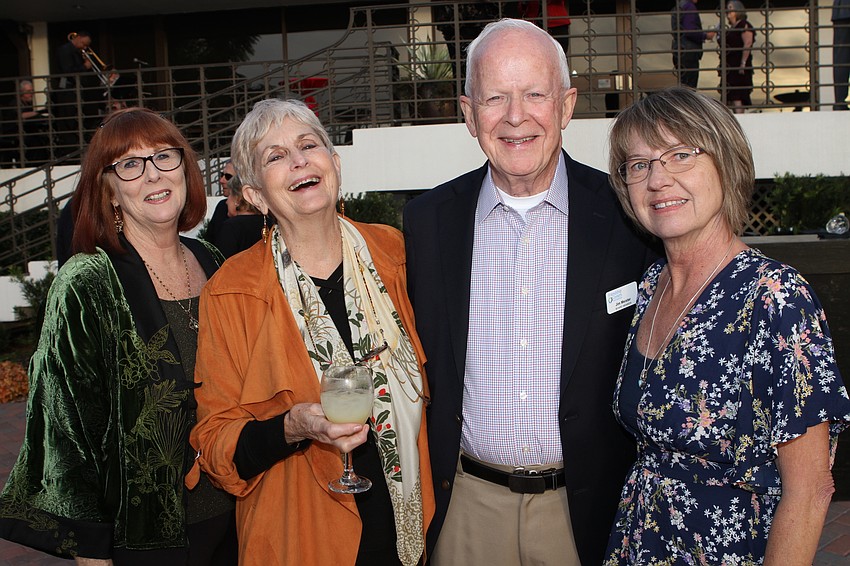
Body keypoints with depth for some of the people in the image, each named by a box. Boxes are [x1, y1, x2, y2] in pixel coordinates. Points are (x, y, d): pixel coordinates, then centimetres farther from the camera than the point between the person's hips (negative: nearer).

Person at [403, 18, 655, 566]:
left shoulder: (626, 215, -8)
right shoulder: (427, 220, -2)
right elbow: (415, 362, 6)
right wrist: (426, 491, 4)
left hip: (589, 507, -1)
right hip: (468, 504, 2)